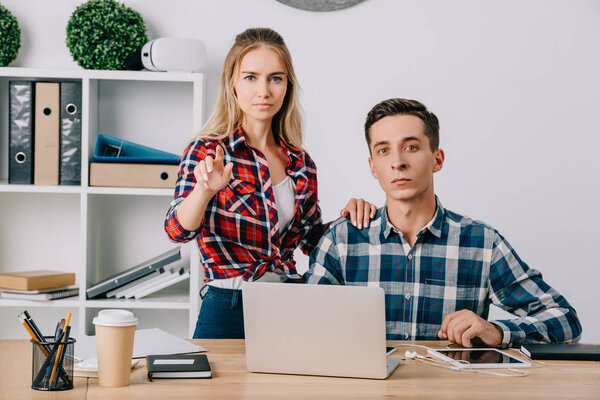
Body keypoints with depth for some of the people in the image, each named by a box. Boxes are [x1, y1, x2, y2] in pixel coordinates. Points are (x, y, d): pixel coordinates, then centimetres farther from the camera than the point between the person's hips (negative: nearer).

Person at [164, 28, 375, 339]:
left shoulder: (300, 164, 9)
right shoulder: (207, 152, -3)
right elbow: (178, 230, -17)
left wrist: (347, 219, 1)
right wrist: (205, 190, -37)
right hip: (228, 313, -4)